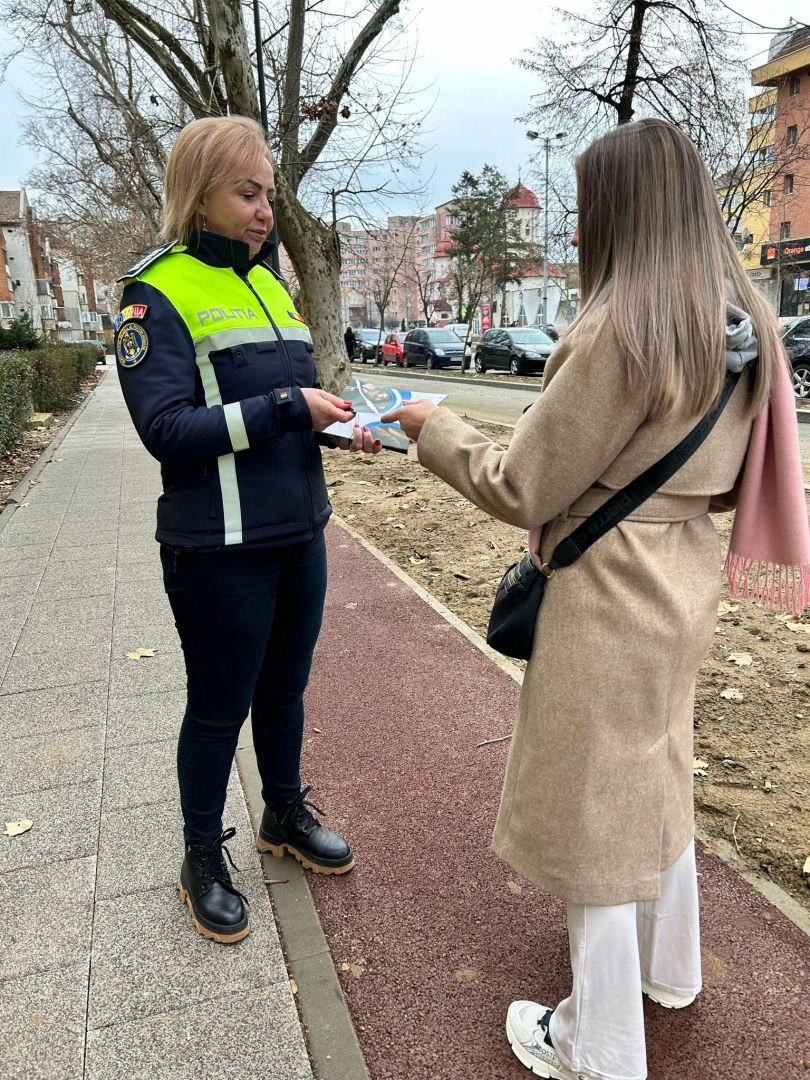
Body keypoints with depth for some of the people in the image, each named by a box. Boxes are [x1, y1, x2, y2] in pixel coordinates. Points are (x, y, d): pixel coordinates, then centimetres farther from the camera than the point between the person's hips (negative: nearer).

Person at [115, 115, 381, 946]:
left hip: (299, 535, 7)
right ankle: (202, 860, 32)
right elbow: (168, 430, -18)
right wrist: (288, 408, -22)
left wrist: (342, 427, -3)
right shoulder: (158, 294, -10)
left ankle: (285, 815, 42)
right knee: (219, 706, 9)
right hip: (219, 551, -6)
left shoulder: (267, 284, 11)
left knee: (285, 687, 20)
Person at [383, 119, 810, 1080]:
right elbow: (726, 470, 13)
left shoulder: (620, 327, -22)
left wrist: (433, 427, -3)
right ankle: (668, 969, 49)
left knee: (594, 805, 8)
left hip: (610, 596, -8)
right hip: (687, 579, 9)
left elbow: (520, 491, -18)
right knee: (655, 777, 26)